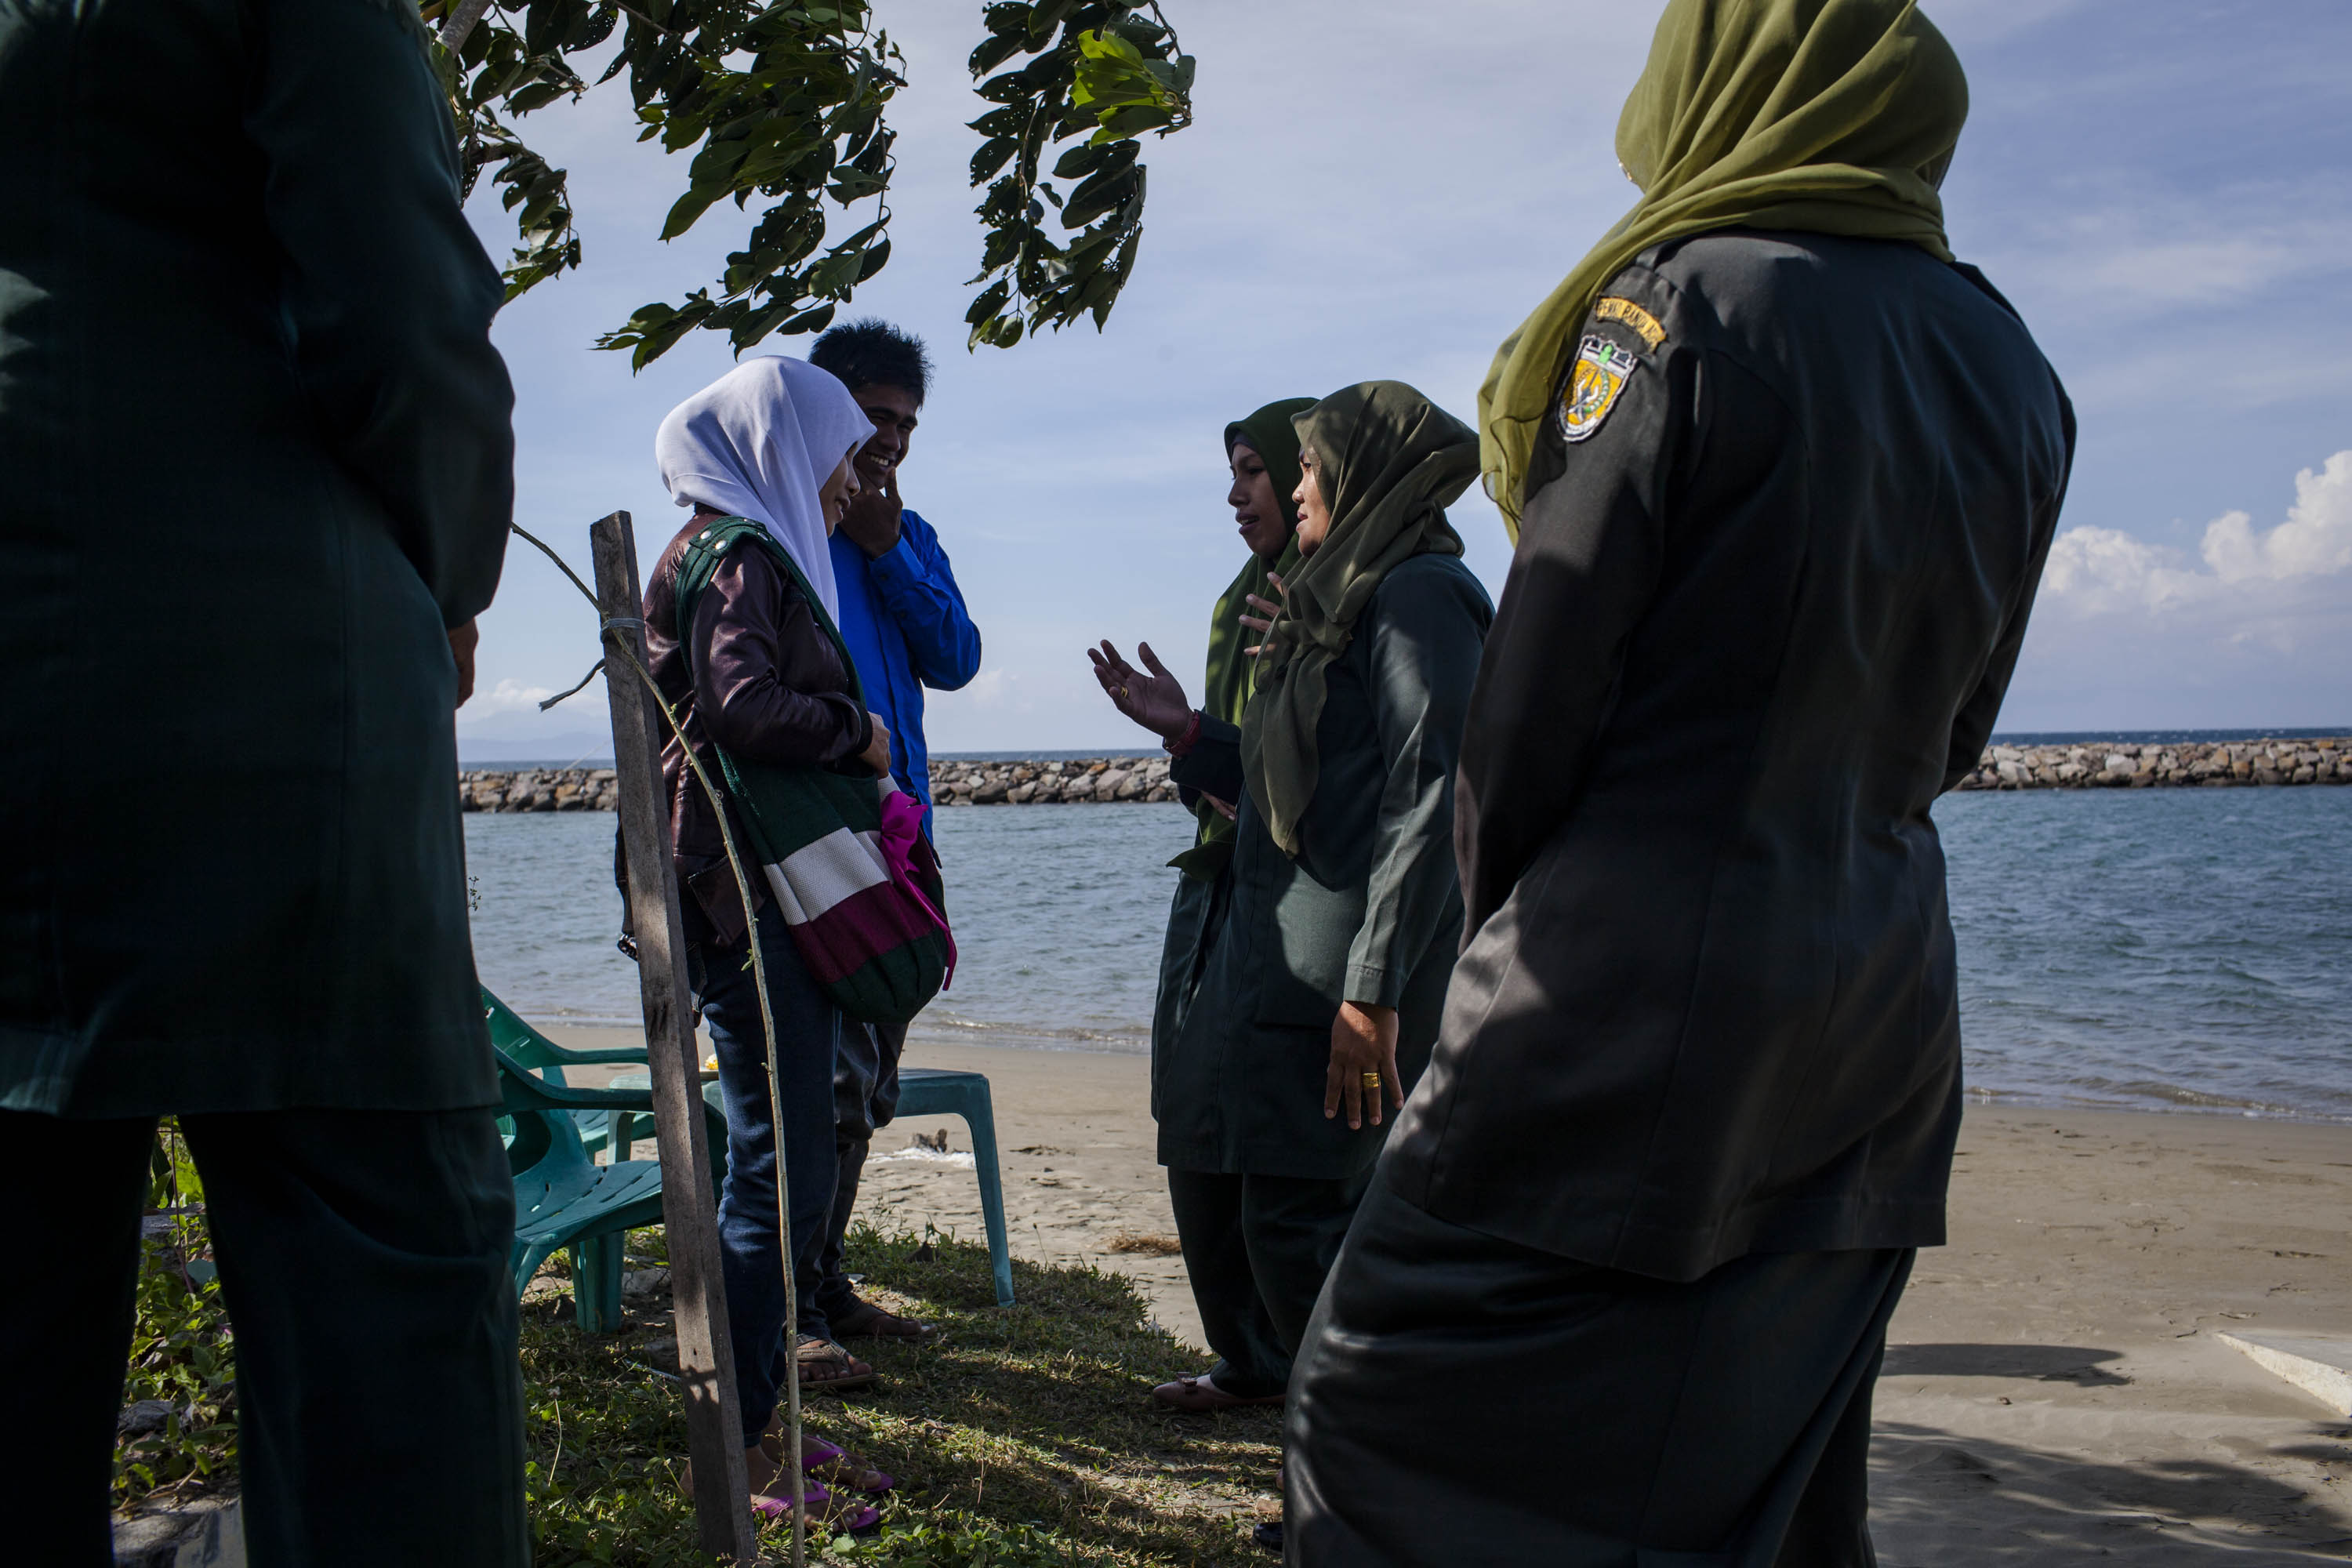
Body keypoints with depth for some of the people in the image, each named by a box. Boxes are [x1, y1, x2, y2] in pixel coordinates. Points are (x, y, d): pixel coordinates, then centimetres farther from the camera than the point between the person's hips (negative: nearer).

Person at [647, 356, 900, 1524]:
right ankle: (736, 1448, -2)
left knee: (784, 1160, 14)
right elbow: (741, 705, -23)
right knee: (780, 1166, -9)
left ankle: (754, 1415, 22)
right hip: (748, 891, -11)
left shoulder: (756, 554, 22)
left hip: (777, 891, 11)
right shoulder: (733, 557, -9)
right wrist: (856, 733, -10)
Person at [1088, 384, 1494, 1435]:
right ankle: (1259, 1366, 42)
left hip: (1347, 969, -11)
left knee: (1297, 1213, -11)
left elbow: (1431, 798, -20)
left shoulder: (1420, 596, -12)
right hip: (1269, 952, 11)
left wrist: (1374, 992, -24)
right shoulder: (1344, 599, 20)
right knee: (1206, 1160, 21)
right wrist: (1184, 731, 16)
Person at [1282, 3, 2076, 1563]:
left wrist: (1499, 919, 5)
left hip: (1640, 1003, -7)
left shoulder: (1679, 302, -10)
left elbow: (1538, 688, -9)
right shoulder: (2012, 371, 10)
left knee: (1396, 1409, 0)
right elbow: (1952, 727, 15)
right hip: (1882, 1007, 8)